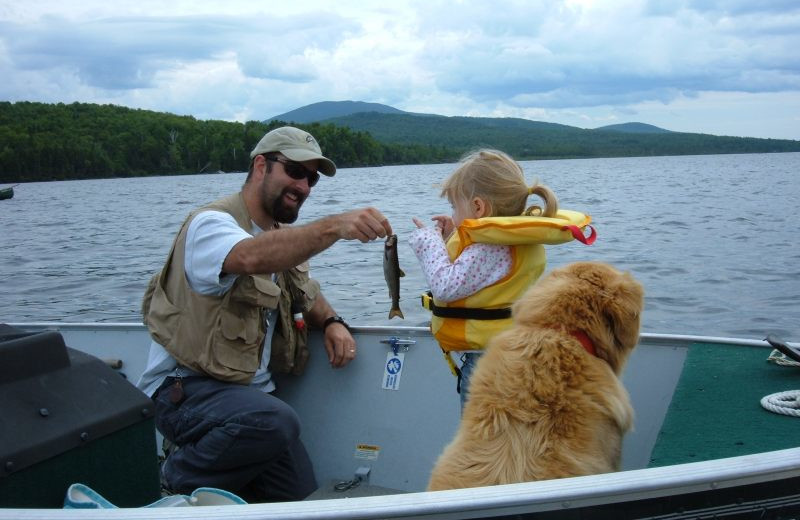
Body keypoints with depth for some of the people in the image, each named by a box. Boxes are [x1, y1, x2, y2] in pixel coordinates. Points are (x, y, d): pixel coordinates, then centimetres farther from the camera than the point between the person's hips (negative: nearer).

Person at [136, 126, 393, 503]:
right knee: (276, 422, -36)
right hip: (185, 388, -8)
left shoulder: (283, 238, 12)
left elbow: (306, 294, 25)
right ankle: (178, 480, -9)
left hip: (249, 390, 8)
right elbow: (251, 258, -38)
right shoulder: (212, 224, -15)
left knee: (303, 499, 0)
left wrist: (331, 322, 1)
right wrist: (335, 227, -51)